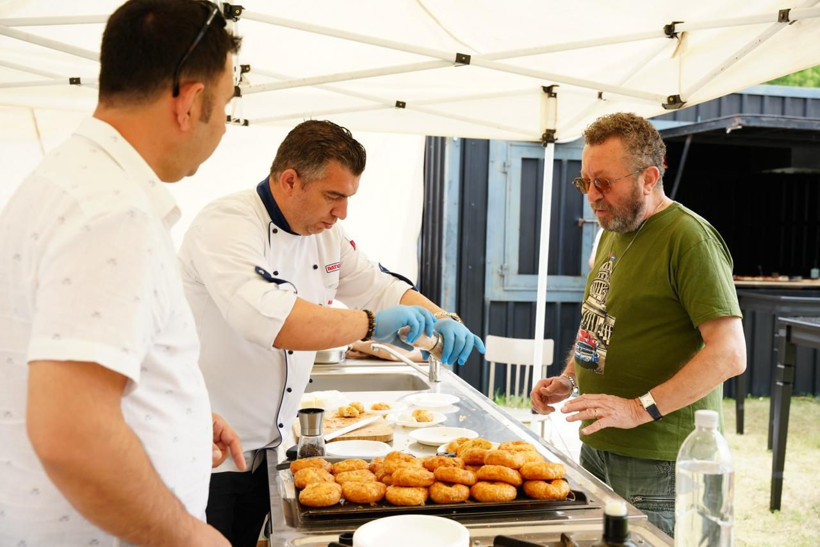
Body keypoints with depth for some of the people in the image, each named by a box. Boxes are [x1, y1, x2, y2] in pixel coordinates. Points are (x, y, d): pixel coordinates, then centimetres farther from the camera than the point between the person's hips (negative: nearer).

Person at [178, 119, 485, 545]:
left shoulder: (326, 236, 6)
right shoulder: (226, 226, -21)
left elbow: (380, 287, 14)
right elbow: (268, 319, -37)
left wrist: (442, 320, -4)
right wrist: (371, 324, -32)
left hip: (265, 445, 8)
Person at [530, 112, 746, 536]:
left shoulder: (689, 238, -15)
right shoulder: (613, 233, 13)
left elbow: (729, 354, -22)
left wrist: (640, 409, -25)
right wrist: (568, 380, 8)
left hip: (655, 459, -8)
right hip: (597, 445, 8)